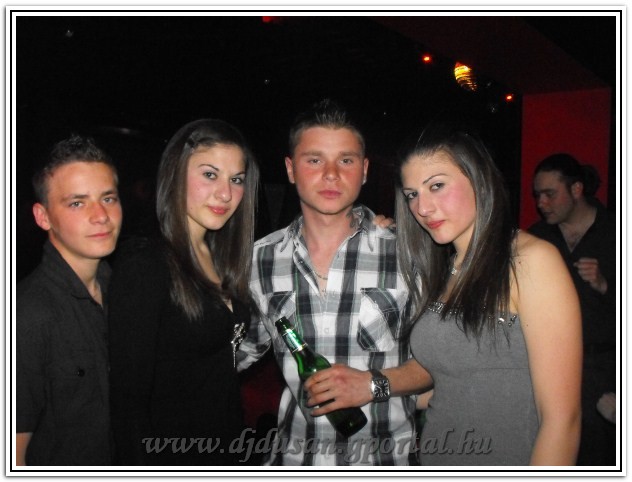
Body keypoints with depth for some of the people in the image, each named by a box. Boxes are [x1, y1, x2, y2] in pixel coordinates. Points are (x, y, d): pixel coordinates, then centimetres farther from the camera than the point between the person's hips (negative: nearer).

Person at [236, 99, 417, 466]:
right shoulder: (262, 258, -4)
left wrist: (375, 382, -15)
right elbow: (245, 347, 9)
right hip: (294, 457, 3)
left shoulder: (405, 251, -13)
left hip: (386, 459, -2)